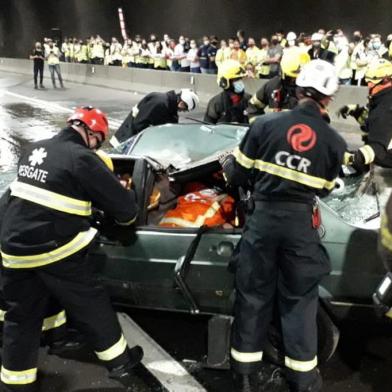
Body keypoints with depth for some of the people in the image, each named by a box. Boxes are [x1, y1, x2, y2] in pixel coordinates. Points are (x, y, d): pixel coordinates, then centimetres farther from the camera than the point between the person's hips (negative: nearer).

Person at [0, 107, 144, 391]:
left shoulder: (34, 150, 10)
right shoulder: (82, 158, -11)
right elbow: (125, 207, -9)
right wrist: (127, 214, 13)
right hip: (55, 251, -6)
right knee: (91, 305, 13)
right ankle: (120, 362, 30)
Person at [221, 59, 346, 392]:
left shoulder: (265, 124, -5)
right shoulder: (335, 142, -2)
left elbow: (238, 174, 0)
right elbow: (324, 189, 9)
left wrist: (227, 164, 23)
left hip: (263, 217, 0)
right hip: (301, 224, 0)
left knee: (253, 295, 12)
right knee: (299, 301, 12)